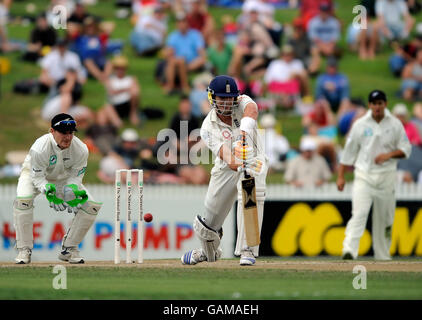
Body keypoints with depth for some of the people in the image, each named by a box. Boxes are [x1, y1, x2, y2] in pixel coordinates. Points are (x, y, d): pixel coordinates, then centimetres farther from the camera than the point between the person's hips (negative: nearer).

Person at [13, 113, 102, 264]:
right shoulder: (39, 148, -36)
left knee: (92, 206, -12)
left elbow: (76, 176, -15)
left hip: (64, 179, 3)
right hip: (34, 174, -3)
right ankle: (24, 250, -20)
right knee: (23, 200, -34)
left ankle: (68, 249, 2)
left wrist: (71, 190, -37)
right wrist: (48, 190, -49)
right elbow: (37, 177, -28)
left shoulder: (81, 149, -26)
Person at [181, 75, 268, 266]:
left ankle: (247, 250, -29)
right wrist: (237, 164, -52)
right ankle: (208, 250, 41)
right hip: (225, 169, 1)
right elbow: (223, 151, -31)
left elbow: (251, 109, -38)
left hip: (253, 160, -1)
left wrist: (245, 130, -58)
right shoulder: (209, 127, -15)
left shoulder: (242, 103, -12)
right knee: (211, 218, 6)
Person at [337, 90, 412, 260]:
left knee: (384, 217, 6)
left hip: (386, 175, 1)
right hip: (364, 176, -1)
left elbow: (405, 150, 5)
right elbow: (349, 151, 6)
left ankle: (383, 256, 19)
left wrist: (389, 155, -15)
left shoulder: (395, 124, 4)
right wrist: (341, 176, 3)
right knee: (359, 212, -18)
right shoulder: (360, 124, 3)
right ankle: (349, 250, -28)